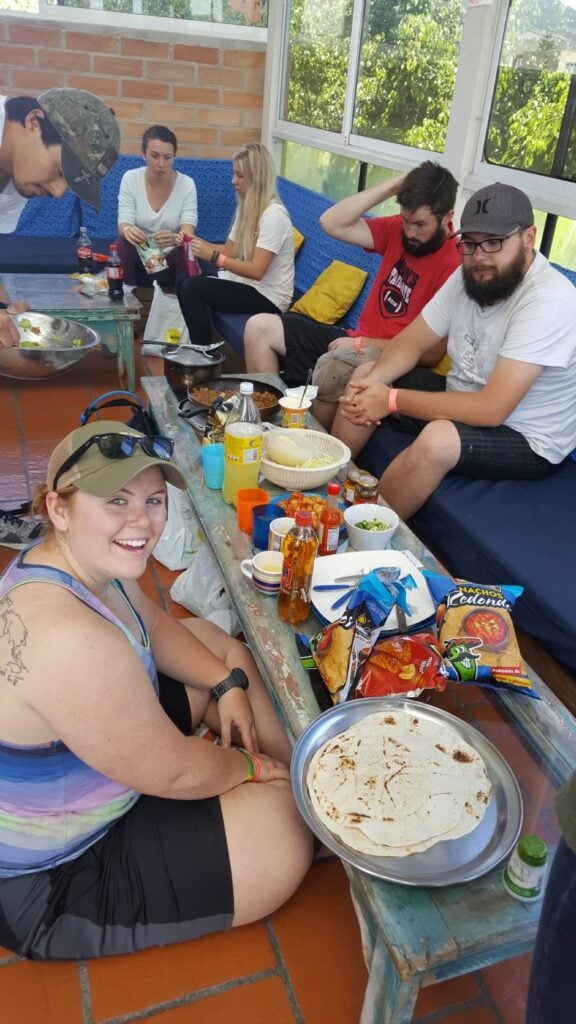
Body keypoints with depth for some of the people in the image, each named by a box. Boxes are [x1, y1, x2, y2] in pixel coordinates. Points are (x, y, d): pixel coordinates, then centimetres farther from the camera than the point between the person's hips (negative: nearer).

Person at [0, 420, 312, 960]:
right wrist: (249, 766, -8)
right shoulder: (68, 638, -38)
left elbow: (155, 625, 9)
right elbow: (175, 773, -27)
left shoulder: (84, 560, -10)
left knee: (215, 640, 13)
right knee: (283, 826, -13)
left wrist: (229, 683, -5)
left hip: (60, 766, 10)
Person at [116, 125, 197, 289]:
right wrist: (127, 230, -40)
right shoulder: (130, 179, -8)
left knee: (187, 253, -31)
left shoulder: (186, 184, -10)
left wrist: (175, 239, -45)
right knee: (121, 247, -30)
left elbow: (188, 233, -20)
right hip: (138, 254, 0)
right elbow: (123, 224, -14)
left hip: (171, 257, 0)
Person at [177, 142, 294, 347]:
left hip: (267, 296, -9)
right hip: (247, 282, 9)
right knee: (185, 281, -3)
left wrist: (213, 257, -26)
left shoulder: (273, 214, -19)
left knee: (192, 288, -20)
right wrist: (201, 244, -5)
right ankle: (196, 346, 10)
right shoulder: (246, 206, 10)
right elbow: (230, 250, 12)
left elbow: (257, 271, -25)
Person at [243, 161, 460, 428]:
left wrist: (363, 344, -21)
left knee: (332, 366, -40)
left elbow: (431, 353, -23)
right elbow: (332, 223, -5)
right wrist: (393, 186, -11)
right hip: (357, 343, 8)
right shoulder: (398, 230, 1)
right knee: (260, 327, 5)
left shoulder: (456, 264, -20)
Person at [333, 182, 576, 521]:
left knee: (437, 440, -37)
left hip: (526, 440, -8)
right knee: (365, 377, 5)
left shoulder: (548, 301, -27)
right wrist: (374, 381, -19)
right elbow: (413, 341, 2)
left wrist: (393, 400, -28)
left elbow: (491, 409, -32)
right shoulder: (471, 275, -3)